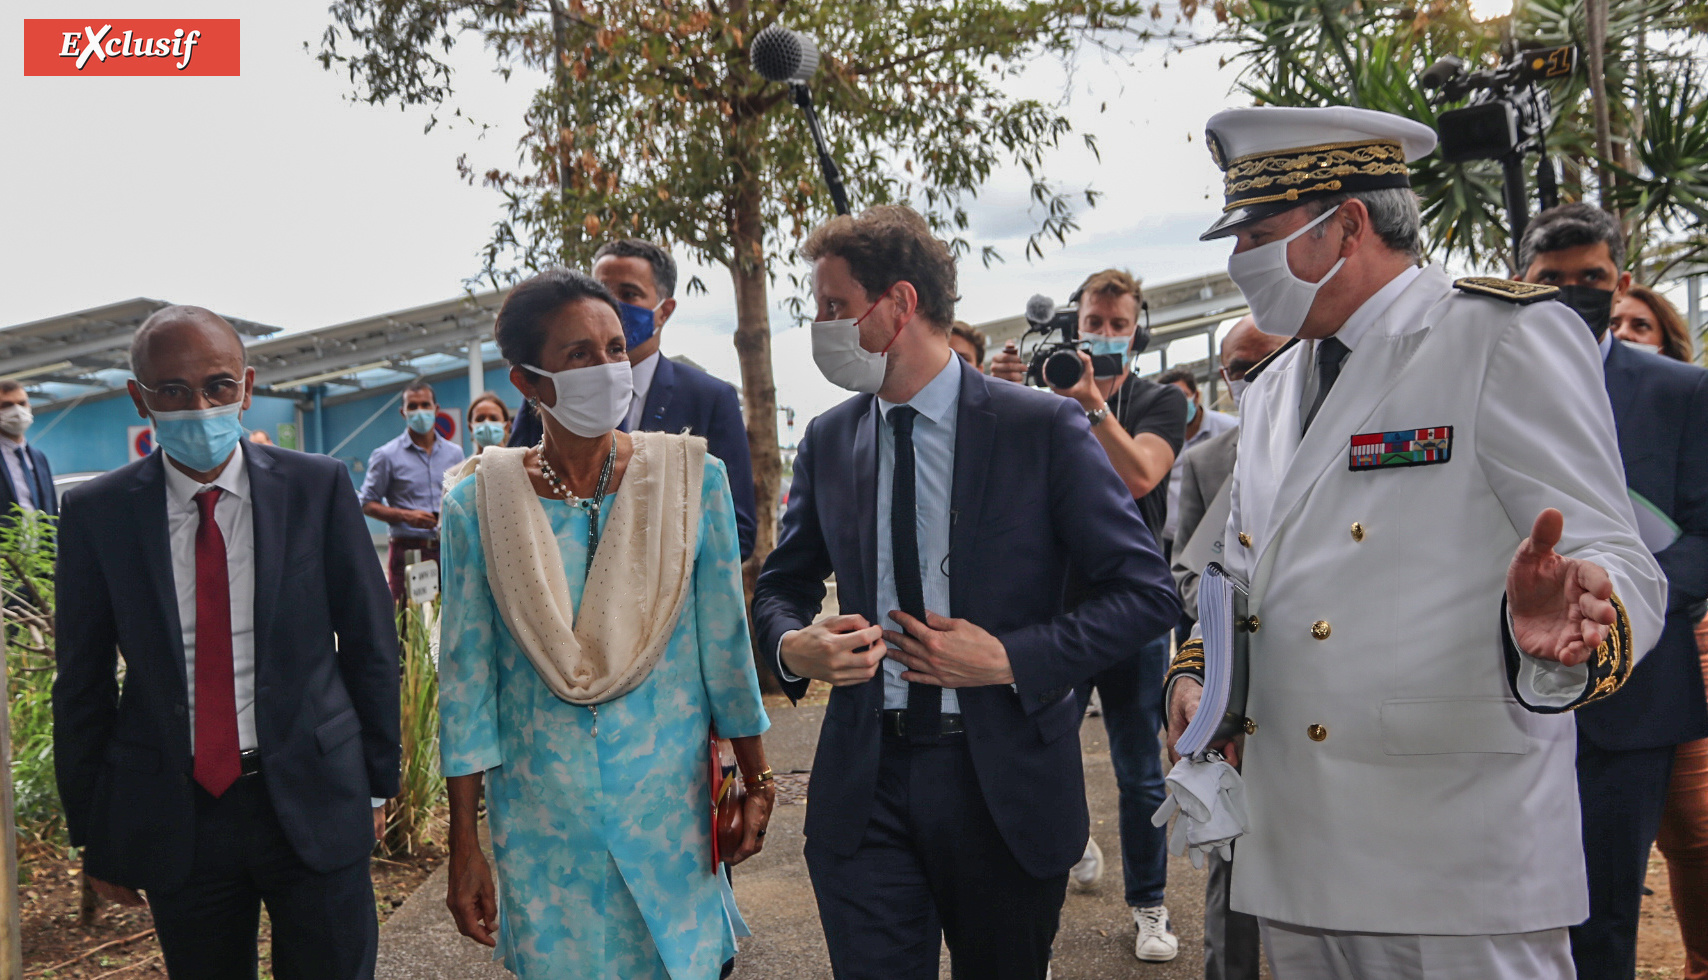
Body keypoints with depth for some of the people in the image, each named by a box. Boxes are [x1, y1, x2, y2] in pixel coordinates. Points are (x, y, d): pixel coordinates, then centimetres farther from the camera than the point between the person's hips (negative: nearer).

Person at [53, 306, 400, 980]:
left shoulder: (318, 487, -4)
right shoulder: (96, 513, -2)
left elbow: (369, 641, 1)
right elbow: (82, 683, 4)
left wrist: (377, 783, 3)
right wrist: (92, 835, 6)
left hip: (314, 801, -1)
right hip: (171, 817, 1)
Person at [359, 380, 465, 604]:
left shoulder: (455, 453, 15)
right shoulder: (386, 456, 4)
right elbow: (367, 504, 4)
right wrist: (406, 516, -11)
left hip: (449, 549, 3)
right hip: (408, 550, -3)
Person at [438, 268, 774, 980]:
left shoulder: (692, 478, -8)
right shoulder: (478, 503, -7)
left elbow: (725, 645, -1)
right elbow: (466, 679, -3)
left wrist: (755, 782, 4)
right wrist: (463, 847, -1)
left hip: (671, 806, 0)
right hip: (538, 818, 0)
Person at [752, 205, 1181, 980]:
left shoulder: (1043, 428, -9)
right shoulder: (827, 441, 4)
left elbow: (1148, 592, -8)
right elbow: (783, 584, 15)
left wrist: (1011, 659, -18)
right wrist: (791, 644, -8)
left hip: (1004, 783, -2)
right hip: (862, 783, 3)